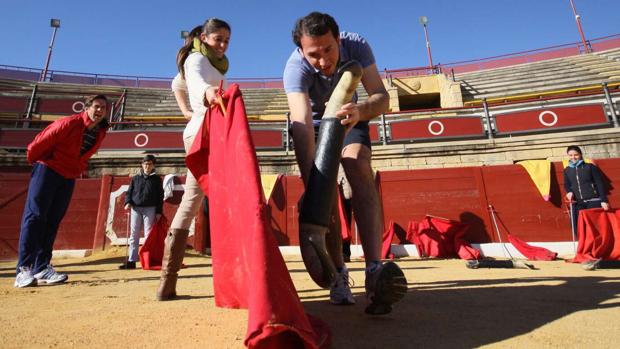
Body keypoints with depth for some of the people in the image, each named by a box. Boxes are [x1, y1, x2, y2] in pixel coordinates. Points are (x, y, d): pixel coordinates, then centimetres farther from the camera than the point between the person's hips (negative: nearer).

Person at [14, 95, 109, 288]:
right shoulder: (68, 123, -17)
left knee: (53, 221, 6)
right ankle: (24, 269, -7)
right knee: (34, 216, -8)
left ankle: (42, 268, 10)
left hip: (69, 178, 6)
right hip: (47, 170, -6)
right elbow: (40, 142, -9)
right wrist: (34, 161, 5)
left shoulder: (101, 132, 1)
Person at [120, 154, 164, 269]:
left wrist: (159, 212, -4)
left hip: (150, 209, -3)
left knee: (148, 235, -1)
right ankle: (131, 261, 10)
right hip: (136, 209, 3)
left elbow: (160, 196, 3)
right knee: (134, 235, 5)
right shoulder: (135, 178, 12)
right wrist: (128, 202, -8)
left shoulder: (156, 179, 6)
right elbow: (129, 192, 13)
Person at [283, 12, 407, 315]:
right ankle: (338, 273, -6)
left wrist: (360, 110, -55)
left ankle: (375, 270, -38)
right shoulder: (295, 67, -32)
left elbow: (382, 97, -31)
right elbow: (302, 124, -47)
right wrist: (311, 183, -58)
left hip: (349, 117, 1)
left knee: (359, 170, -27)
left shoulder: (356, 45, -25)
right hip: (313, 124, 0)